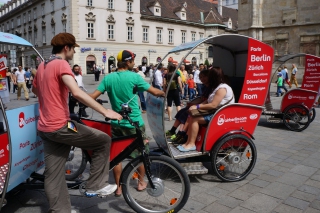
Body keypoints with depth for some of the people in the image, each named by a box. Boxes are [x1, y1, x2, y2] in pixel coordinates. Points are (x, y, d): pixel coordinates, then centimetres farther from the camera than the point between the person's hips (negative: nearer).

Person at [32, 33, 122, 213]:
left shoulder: (43, 66, 15)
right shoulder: (61, 64, -13)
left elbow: (35, 89, 34)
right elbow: (77, 92, -28)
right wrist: (105, 112, -30)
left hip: (45, 128, 9)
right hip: (60, 126, -9)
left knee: (53, 174, 12)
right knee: (104, 140, 2)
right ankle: (96, 186, 9)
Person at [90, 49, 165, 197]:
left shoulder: (108, 78, -3)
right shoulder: (134, 76, -12)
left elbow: (93, 96, -5)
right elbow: (154, 92, -7)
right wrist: (164, 93, 15)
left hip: (116, 123, 3)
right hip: (134, 123, -3)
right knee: (140, 153, 17)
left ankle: (118, 187, 21)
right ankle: (141, 182, 30)